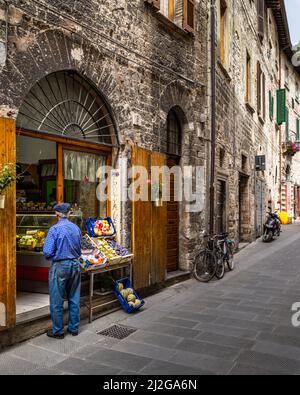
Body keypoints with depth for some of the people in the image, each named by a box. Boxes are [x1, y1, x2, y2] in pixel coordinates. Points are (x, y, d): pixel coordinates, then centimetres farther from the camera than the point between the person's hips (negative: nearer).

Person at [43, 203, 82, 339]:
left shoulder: (55, 229, -14)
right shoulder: (76, 228, 3)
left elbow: (47, 252, -15)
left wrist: (55, 255, 4)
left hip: (60, 266, -5)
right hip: (75, 265, 5)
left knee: (57, 301, 8)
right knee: (74, 299, 15)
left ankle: (58, 331, 18)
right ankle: (74, 328, 26)